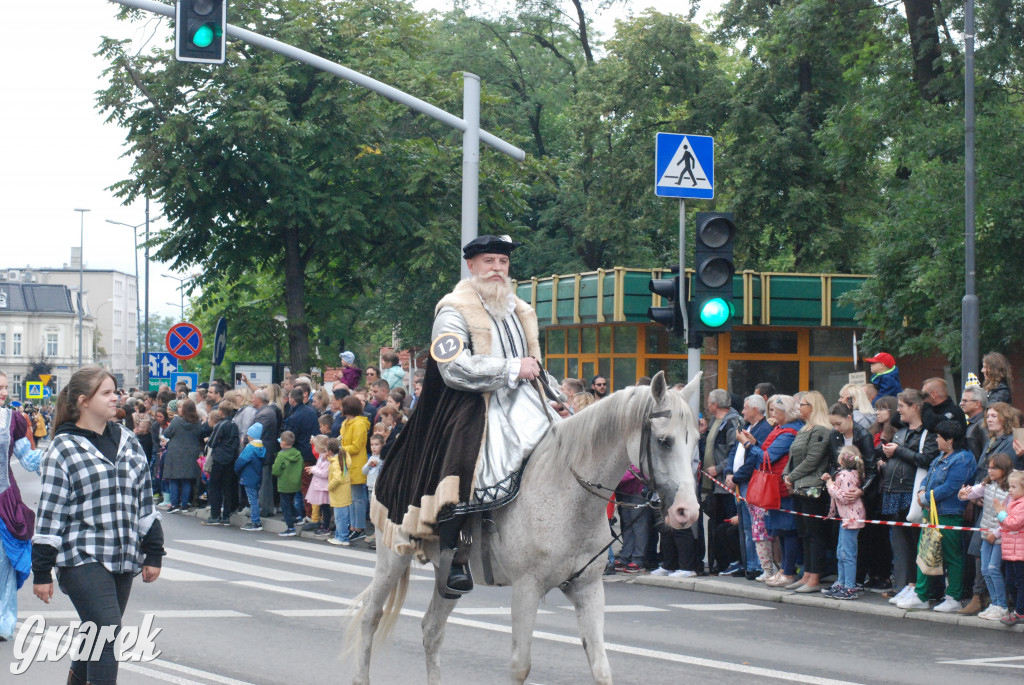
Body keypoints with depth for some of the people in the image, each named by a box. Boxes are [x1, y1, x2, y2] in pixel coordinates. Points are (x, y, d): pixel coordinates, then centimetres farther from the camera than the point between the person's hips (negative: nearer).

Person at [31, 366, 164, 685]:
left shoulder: (127, 441, 12)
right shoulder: (64, 449, -4)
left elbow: (144, 501, 17)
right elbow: (50, 512, -4)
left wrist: (153, 553, 14)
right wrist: (41, 571, -5)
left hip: (123, 559, 6)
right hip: (82, 559, -6)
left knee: (97, 636, 13)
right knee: (106, 634, -16)